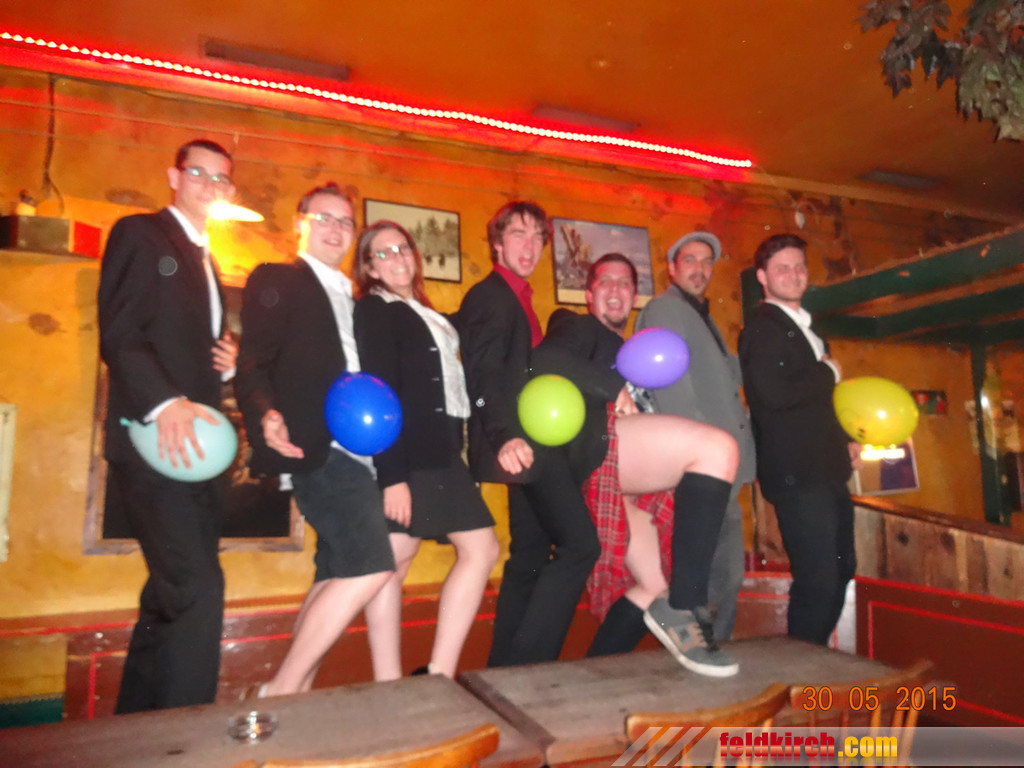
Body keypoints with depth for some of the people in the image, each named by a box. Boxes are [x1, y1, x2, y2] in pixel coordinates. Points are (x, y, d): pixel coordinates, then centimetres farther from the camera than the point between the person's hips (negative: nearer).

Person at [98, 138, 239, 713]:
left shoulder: (206, 261, 24)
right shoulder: (140, 234, 0)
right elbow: (118, 333, -12)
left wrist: (228, 363, 4)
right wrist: (164, 403, -26)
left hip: (196, 446, 8)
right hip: (154, 443, -8)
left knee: (171, 597, 13)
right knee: (198, 590, -14)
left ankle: (137, 722, 26)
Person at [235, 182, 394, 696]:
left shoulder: (351, 300, 24)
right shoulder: (276, 280, 3)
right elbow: (252, 364, -8)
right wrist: (267, 414, -26)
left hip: (352, 453, 8)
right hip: (314, 447, -8)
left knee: (335, 581, 10)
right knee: (370, 567, -18)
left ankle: (298, 692, 22)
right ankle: (278, 692, -5)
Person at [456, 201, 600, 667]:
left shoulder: (515, 297, 21)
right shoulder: (490, 296, -8)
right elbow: (484, 376, -21)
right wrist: (505, 436, -35)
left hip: (527, 441, 10)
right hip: (517, 443, -10)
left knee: (530, 555, 13)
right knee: (579, 544, -14)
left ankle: (505, 670, 22)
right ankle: (524, 663, -7)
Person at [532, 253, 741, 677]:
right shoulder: (580, 327, 12)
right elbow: (543, 359, -11)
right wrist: (613, 388, -12)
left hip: (621, 473, 9)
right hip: (595, 441, -9)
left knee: (658, 586, 8)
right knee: (718, 447, -27)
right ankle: (684, 608, -25)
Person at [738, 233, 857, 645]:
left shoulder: (807, 329, 19)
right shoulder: (760, 329, -11)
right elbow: (775, 393, -25)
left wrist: (844, 437, 12)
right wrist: (829, 372, -10)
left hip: (828, 469, 10)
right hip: (797, 473, -9)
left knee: (841, 571, 17)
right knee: (818, 580, -6)